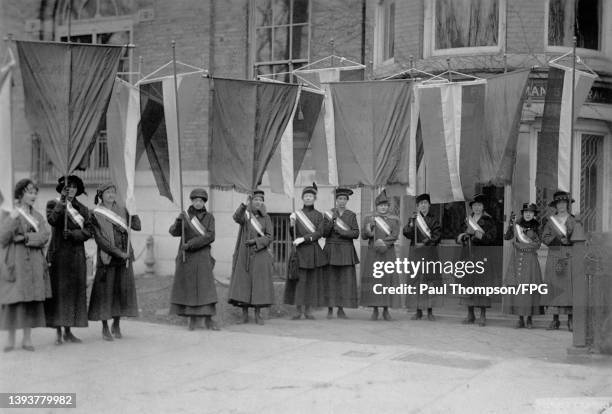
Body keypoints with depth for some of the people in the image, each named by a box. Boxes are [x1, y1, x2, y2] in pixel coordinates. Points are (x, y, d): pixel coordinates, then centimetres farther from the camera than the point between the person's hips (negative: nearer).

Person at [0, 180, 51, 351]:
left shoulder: (37, 216, 12)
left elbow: (45, 236, -2)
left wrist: (25, 238, -15)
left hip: (34, 262, 3)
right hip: (15, 261, -3)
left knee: (31, 301, 3)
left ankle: (27, 339, 9)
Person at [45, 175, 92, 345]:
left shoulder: (82, 209, 14)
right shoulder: (53, 204, 3)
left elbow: (89, 231, 3)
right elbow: (52, 220, -18)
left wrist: (72, 233, -12)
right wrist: (62, 201, -22)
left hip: (77, 256, 4)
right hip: (59, 254, -4)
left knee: (74, 292, 3)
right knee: (58, 291, -5)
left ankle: (68, 331, 9)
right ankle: (58, 333, -1)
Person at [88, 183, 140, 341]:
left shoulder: (122, 210, 9)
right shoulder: (96, 215, -3)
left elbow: (137, 226, -1)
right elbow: (99, 239, -10)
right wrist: (118, 252, -17)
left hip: (124, 257, 4)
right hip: (107, 257, -4)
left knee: (123, 290, 5)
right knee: (105, 291, -2)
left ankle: (116, 325, 18)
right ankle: (105, 328, 8)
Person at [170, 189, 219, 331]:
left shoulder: (209, 217, 2)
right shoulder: (185, 215, 5)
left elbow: (210, 236, -10)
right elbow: (175, 232, -5)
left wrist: (191, 244, -19)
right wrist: (178, 221, -25)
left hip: (202, 256, -1)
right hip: (186, 256, 1)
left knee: (205, 286, -7)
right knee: (188, 286, 2)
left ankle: (208, 320, -4)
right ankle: (193, 318, 12)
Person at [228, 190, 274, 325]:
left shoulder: (266, 218, 6)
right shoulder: (245, 215, 3)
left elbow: (269, 238, 0)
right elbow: (236, 218, -22)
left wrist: (255, 241, -15)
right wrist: (245, 205, -34)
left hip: (260, 255, 1)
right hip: (245, 255, -1)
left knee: (259, 285, -2)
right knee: (243, 283, -3)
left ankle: (258, 315, 6)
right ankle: (244, 315, 6)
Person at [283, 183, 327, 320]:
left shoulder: (318, 215, 8)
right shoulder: (296, 214, 9)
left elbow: (319, 233, -5)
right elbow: (293, 235, 6)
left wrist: (303, 238, -16)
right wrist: (292, 224, -13)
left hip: (313, 251, 0)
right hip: (299, 252, 0)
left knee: (312, 280, 1)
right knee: (298, 280, -4)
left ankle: (309, 311, 7)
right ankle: (298, 310, 2)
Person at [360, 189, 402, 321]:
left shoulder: (394, 219, 8)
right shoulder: (369, 218, 8)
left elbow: (395, 236, -4)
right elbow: (363, 236, 1)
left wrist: (384, 242, -18)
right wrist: (368, 231, -21)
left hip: (388, 253, 0)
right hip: (373, 253, 0)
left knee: (388, 279, -3)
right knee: (373, 279, -4)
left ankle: (386, 310, 5)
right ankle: (374, 310, 3)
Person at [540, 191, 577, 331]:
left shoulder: (574, 220, 9)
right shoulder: (551, 220, 12)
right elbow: (545, 238, 3)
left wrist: (569, 240, -13)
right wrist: (558, 239, -11)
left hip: (570, 256, -1)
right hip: (554, 256, 1)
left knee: (570, 286, -6)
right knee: (553, 286, -3)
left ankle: (571, 319, -3)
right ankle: (555, 319, 2)